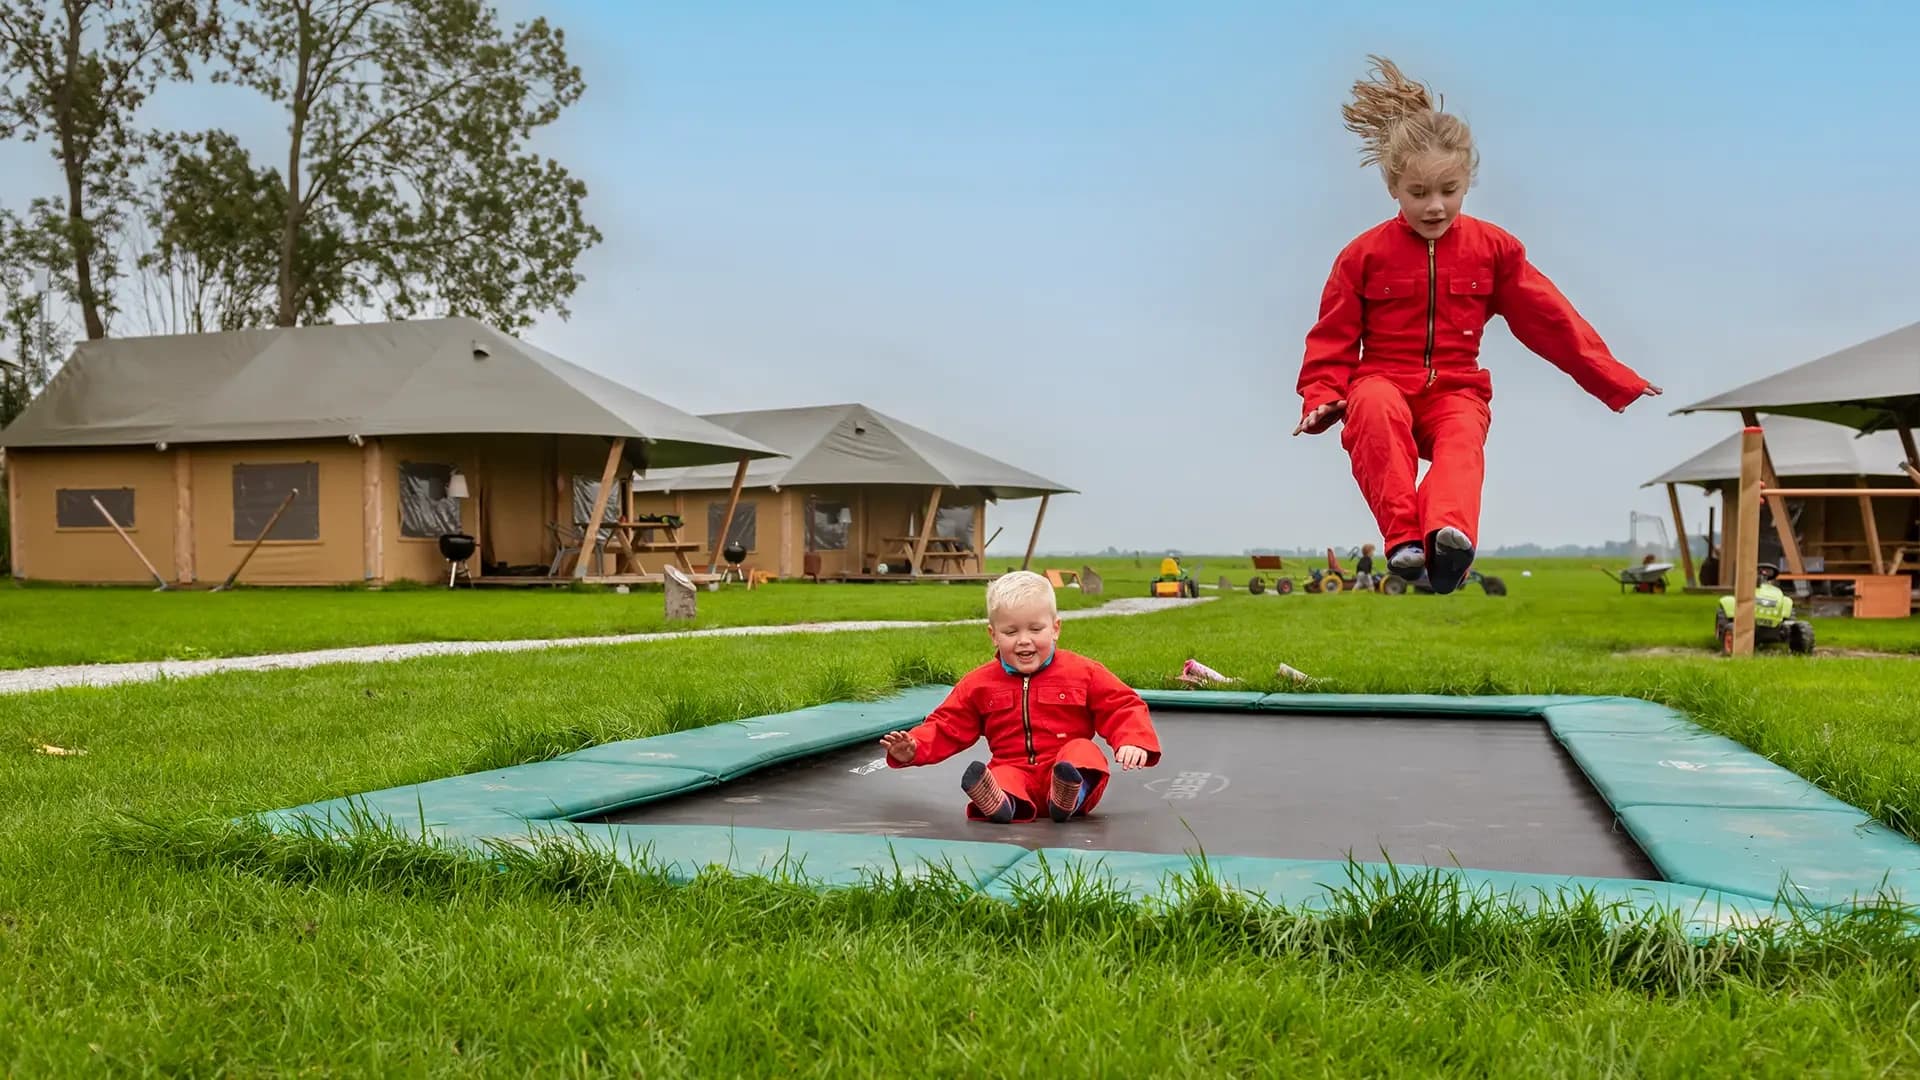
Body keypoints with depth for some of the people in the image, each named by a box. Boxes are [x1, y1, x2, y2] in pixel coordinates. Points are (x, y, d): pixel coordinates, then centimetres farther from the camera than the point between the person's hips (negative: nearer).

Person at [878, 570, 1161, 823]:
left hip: (1070, 763, 0)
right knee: (1001, 776, -32)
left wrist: (1133, 741, -16)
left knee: (1083, 750, -30)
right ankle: (1002, 802, -64)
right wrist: (912, 748, -4)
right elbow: (946, 727, 14)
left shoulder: (1082, 673, 7)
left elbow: (1122, 707, 5)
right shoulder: (979, 684, 12)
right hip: (1013, 770, 0)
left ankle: (1069, 797, -56)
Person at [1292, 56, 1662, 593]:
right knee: (1377, 408, -38)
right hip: (1383, 381, -1)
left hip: (1456, 391, 1)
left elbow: (1552, 320, 12)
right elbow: (1334, 338, 8)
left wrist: (1617, 383, 10)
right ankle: (1402, 535, -48)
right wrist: (1323, 399, -10)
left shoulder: (1492, 247, 9)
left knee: (1464, 437, -34)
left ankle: (1450, 531, -63)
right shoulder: (1364, 254, 4)